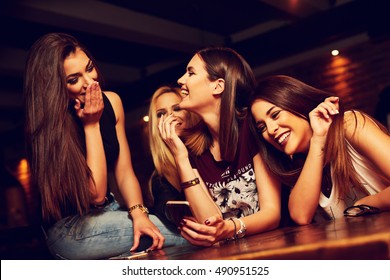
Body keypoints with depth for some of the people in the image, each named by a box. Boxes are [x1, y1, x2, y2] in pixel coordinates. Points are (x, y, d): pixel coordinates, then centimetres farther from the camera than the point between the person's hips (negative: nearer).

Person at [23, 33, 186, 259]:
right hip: (68, 229, -6)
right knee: (183, 233, -19)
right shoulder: (47, 125, -19)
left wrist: (138, 213, -18)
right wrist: (91, 124, -21)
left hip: (110, 211, 6)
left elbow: (124, 171, 1)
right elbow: (96, 193, -19)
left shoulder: (111, 102, -3)